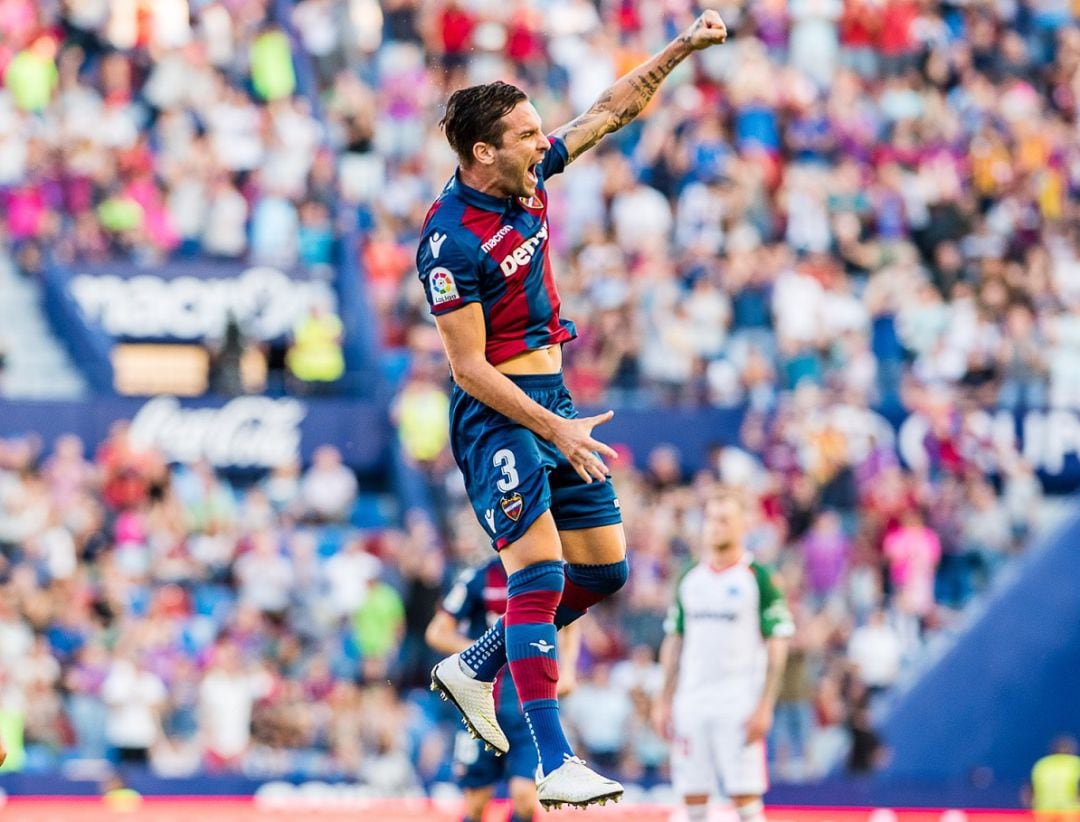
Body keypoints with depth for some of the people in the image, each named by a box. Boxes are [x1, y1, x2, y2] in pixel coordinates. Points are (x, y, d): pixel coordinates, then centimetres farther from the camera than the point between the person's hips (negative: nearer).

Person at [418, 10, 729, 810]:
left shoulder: (527, 181, 2)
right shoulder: (451, 239, -20)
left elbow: (613, 111, 11)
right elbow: (470, 367, -19)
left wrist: (681, 48, -1)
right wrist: (555, 431, -19)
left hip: (553, 399, 9)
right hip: (497, 415, -9)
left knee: (604, 567, 10)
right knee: (539, 572, -17)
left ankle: (474, 667, 26)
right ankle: (554, 766, -19)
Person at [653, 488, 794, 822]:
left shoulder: (757, 578, -2)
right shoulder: (689, 579, 13)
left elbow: (777, 645, -4)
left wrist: (764, 706, -11)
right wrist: (665, 701, 11)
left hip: (738, 704, -5)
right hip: (691, 703, 5)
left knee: (745, 795, -9)